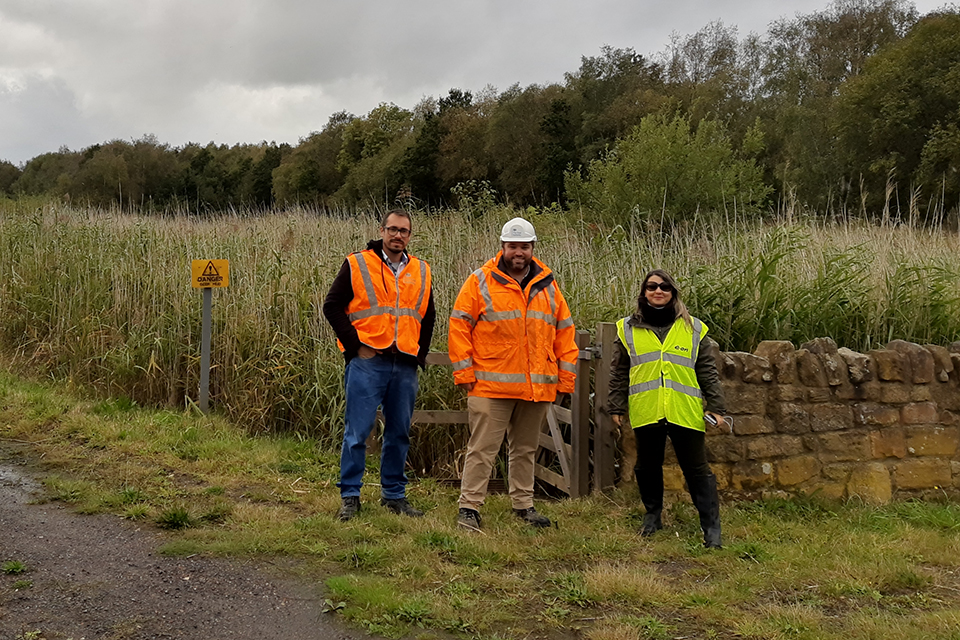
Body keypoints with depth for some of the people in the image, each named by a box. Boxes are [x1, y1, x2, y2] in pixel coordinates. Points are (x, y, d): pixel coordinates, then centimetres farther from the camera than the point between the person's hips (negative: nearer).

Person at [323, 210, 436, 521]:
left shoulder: (421, 272, 14)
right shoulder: (357, 265, 0)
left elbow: (428, 316, 24)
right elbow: (332, 306, -2)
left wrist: (420, 351, 12)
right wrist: (355, 345, -7)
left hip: (405, 366, 4)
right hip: (367, 363, -4)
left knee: (399, 433, 10)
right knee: (357, 432, -3)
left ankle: (394, 493, 22)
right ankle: (350, 496, 8)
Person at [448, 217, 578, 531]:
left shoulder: (547, 286, 11)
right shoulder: (480, 281, -1)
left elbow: (564, 331, 15)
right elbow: (459, 326, -2)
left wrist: (566, 377, 9)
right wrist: (464, 372, -8)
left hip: (537, 387, 4)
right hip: (491, 385, -4)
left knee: (526, 448, 15)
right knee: (482, 448, -3)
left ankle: (523, 504, 27)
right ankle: (469, 507, 4)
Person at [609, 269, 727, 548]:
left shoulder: (693, 328, 8)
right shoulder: (628, 329, 8)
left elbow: (708, 372, 8)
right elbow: (619, 373, 11)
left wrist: (716, 407, 3)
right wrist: (617, 407, 7)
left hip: (685, 414, -1)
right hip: (646, 413, 1)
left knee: (697, 469, 2)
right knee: (647, 467, 12)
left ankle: (711, 526, 7)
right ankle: (652, 516, 31)